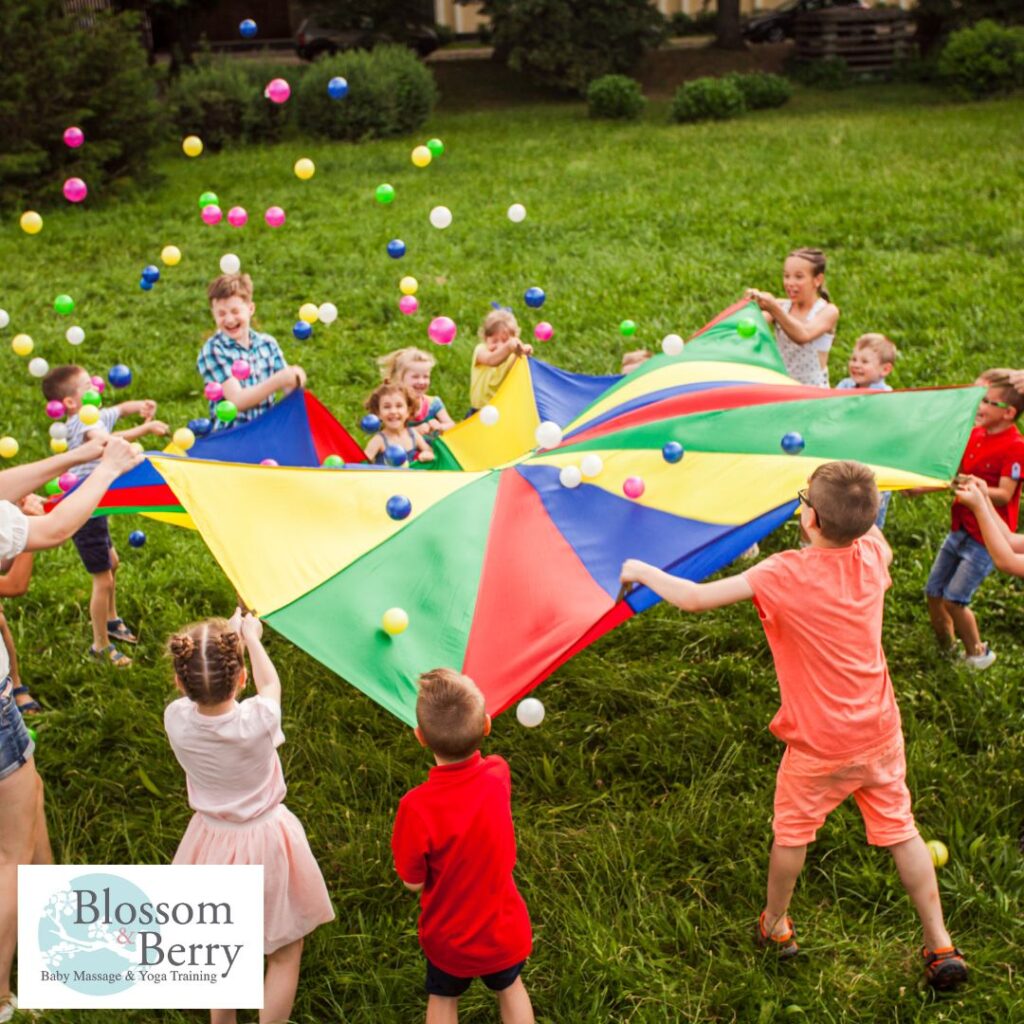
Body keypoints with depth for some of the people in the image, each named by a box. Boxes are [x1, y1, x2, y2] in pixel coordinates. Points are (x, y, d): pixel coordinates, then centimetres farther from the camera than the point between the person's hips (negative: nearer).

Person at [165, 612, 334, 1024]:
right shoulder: (258, 720, -30)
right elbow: (270, 684, -4)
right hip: (266, 843, -4)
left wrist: (226, 635, 15)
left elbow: (199, 689, 2)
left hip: (212, 843, 4)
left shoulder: (175, 720, -23)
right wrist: (251, 638, 13)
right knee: (285, 952, 17)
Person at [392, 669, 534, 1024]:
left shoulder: (417, 808, -36)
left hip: (449, 935, -2)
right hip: (503, 925, 2)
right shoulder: (498, 774, -24)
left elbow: (413, 882, -18)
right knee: (510, 988, 31)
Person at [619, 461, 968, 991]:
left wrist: (642, 571, -10)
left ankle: (775, 926, 39)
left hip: (819, 746, -4)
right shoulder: (873, 554, -10)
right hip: (879, 733, 4)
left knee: (791, 831, 19)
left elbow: (695, 598, -24)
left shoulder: (785, 574, -26)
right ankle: (940, 947, 23)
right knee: (901, 831, 17)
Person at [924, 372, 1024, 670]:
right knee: (933, 592, 11)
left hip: (987, 537, -7)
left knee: (954, 599, -10)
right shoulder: (974, 434, 4)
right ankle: (945, 646, 33)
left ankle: (977, 653, 14)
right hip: (961, 528, 7)